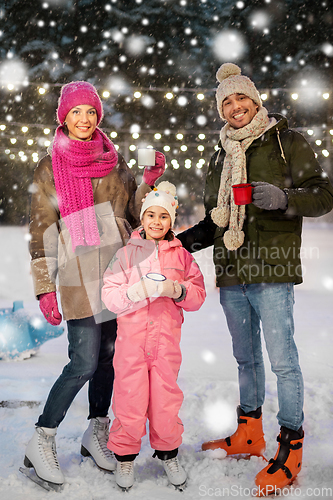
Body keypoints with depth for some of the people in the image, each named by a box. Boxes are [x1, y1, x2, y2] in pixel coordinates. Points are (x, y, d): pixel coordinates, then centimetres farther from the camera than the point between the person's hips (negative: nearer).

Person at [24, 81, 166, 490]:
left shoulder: (114, 160, 13)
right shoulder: (50, 168, 2)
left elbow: (135, 213, 15)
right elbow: (41, 231, 0)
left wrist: (149, 182, -2)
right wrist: (45, 287, -5)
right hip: (80, 277, -4)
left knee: (108, 355, 10)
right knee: (84, 363, -8)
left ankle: (96, 433, 26)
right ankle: (41, 443, 9)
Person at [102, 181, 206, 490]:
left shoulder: (181, 255, 6)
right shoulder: (126, 253, 2)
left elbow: (198, 295, 4)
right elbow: (109, 296, -3)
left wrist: (176, 289, -16)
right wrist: (138, 291, -20)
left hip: (167, 338, 1)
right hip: (131, 337, -1)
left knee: (166, 398, 6)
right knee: (130, 399, 2)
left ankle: (168, 454, 30)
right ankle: (125, 456, 24)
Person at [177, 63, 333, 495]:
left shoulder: (286, 142, 2)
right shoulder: (220, 157, 19)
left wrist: (283, 198, -21)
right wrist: (184, 239, 10)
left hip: (270, 270, -6)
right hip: (232, 273, 6)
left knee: (282, 359, -5)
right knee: (246, 358, 16)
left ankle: (290, 450, 8)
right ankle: (249, 435, 30)